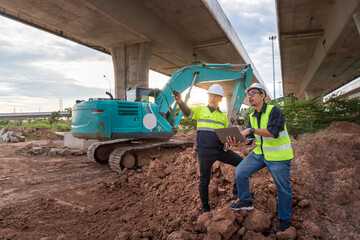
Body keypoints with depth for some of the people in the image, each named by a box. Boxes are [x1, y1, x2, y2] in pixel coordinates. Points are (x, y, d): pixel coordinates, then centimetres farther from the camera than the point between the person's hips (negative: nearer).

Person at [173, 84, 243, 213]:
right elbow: (187, 112, -20)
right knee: (204, 180, 8)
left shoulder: (223, 116, 12)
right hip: (205, 152, -4)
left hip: (220, 150, 4)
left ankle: (236, 192, 16)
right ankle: (205, 208, 27)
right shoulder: (200, 110, 1)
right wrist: (180, 102, -41)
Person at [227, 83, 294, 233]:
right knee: (240, 171, -1)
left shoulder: (274, 111, -15)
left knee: (283, 189, 6)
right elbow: (247, 136, 3)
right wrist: (236, 142, -16)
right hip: (260, 153, 7)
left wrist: (251, 130, -30)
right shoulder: (252, 117, 7)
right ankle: (246, 201, 18)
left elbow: (273, 131, -30)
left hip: (278, 156, -6)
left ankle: (284, 220, 26)